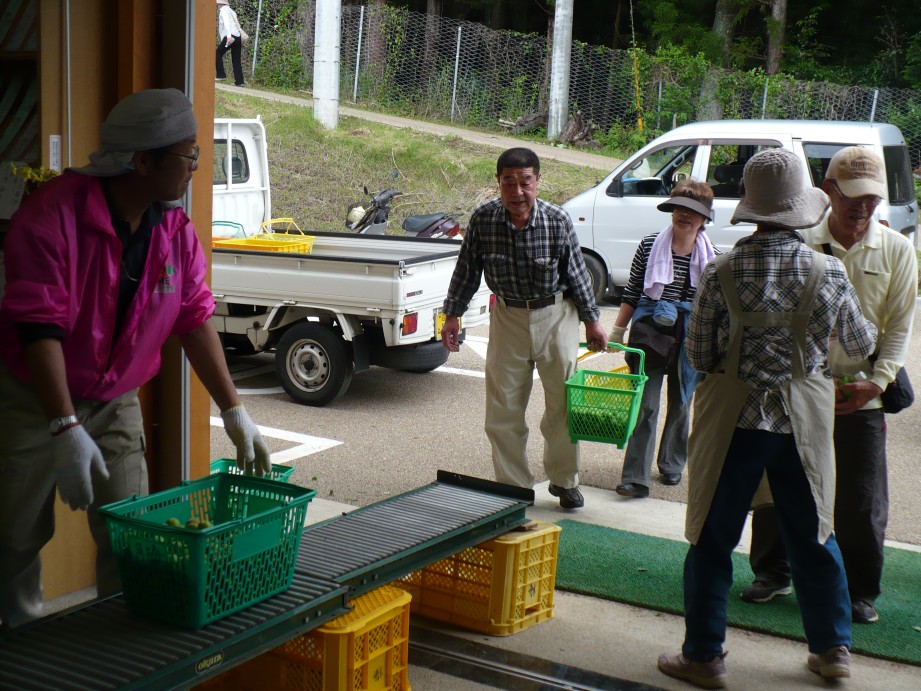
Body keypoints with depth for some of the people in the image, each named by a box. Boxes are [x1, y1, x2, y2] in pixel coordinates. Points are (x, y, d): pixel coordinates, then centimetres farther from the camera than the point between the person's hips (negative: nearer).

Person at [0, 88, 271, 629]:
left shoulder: (176, 230, -4)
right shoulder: (52, 215, -23)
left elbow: (195, 317, -1)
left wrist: (234, 412, -5)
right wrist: (67, 430, -33)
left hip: (115, 401, 5)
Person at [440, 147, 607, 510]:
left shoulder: (557, 220, -16)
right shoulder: (482, 218, -14)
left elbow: (576, 274, -4)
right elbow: (467, 270, 0)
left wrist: (591, 321, 2)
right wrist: (452, 315, 2)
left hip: (556, 315, -1)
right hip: (508, 316, 1)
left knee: (563, 402, 6)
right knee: (503, 411, 4)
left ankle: (564, 481, 26)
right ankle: (513, 486, 18)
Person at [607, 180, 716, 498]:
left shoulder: (710, 256, 2)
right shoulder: (650, 246, 0)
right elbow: (631, 292, 4)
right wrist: (617, 331, 0)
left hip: (688, 339, 2)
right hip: (649, 334, -1)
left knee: (680, 404, 14)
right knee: (645, 405, -5)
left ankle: (672, 465, 32)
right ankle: (636, 477, -6)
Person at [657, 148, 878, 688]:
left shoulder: (722, 273, -12)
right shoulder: (829, 273, -9)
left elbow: (699, 355, -5)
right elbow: (861, 345, 6)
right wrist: (871, 332, 29)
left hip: (733, 419, -2)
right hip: (804, 421, 2)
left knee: (713, 538, 9)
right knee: (813, 535, 18)